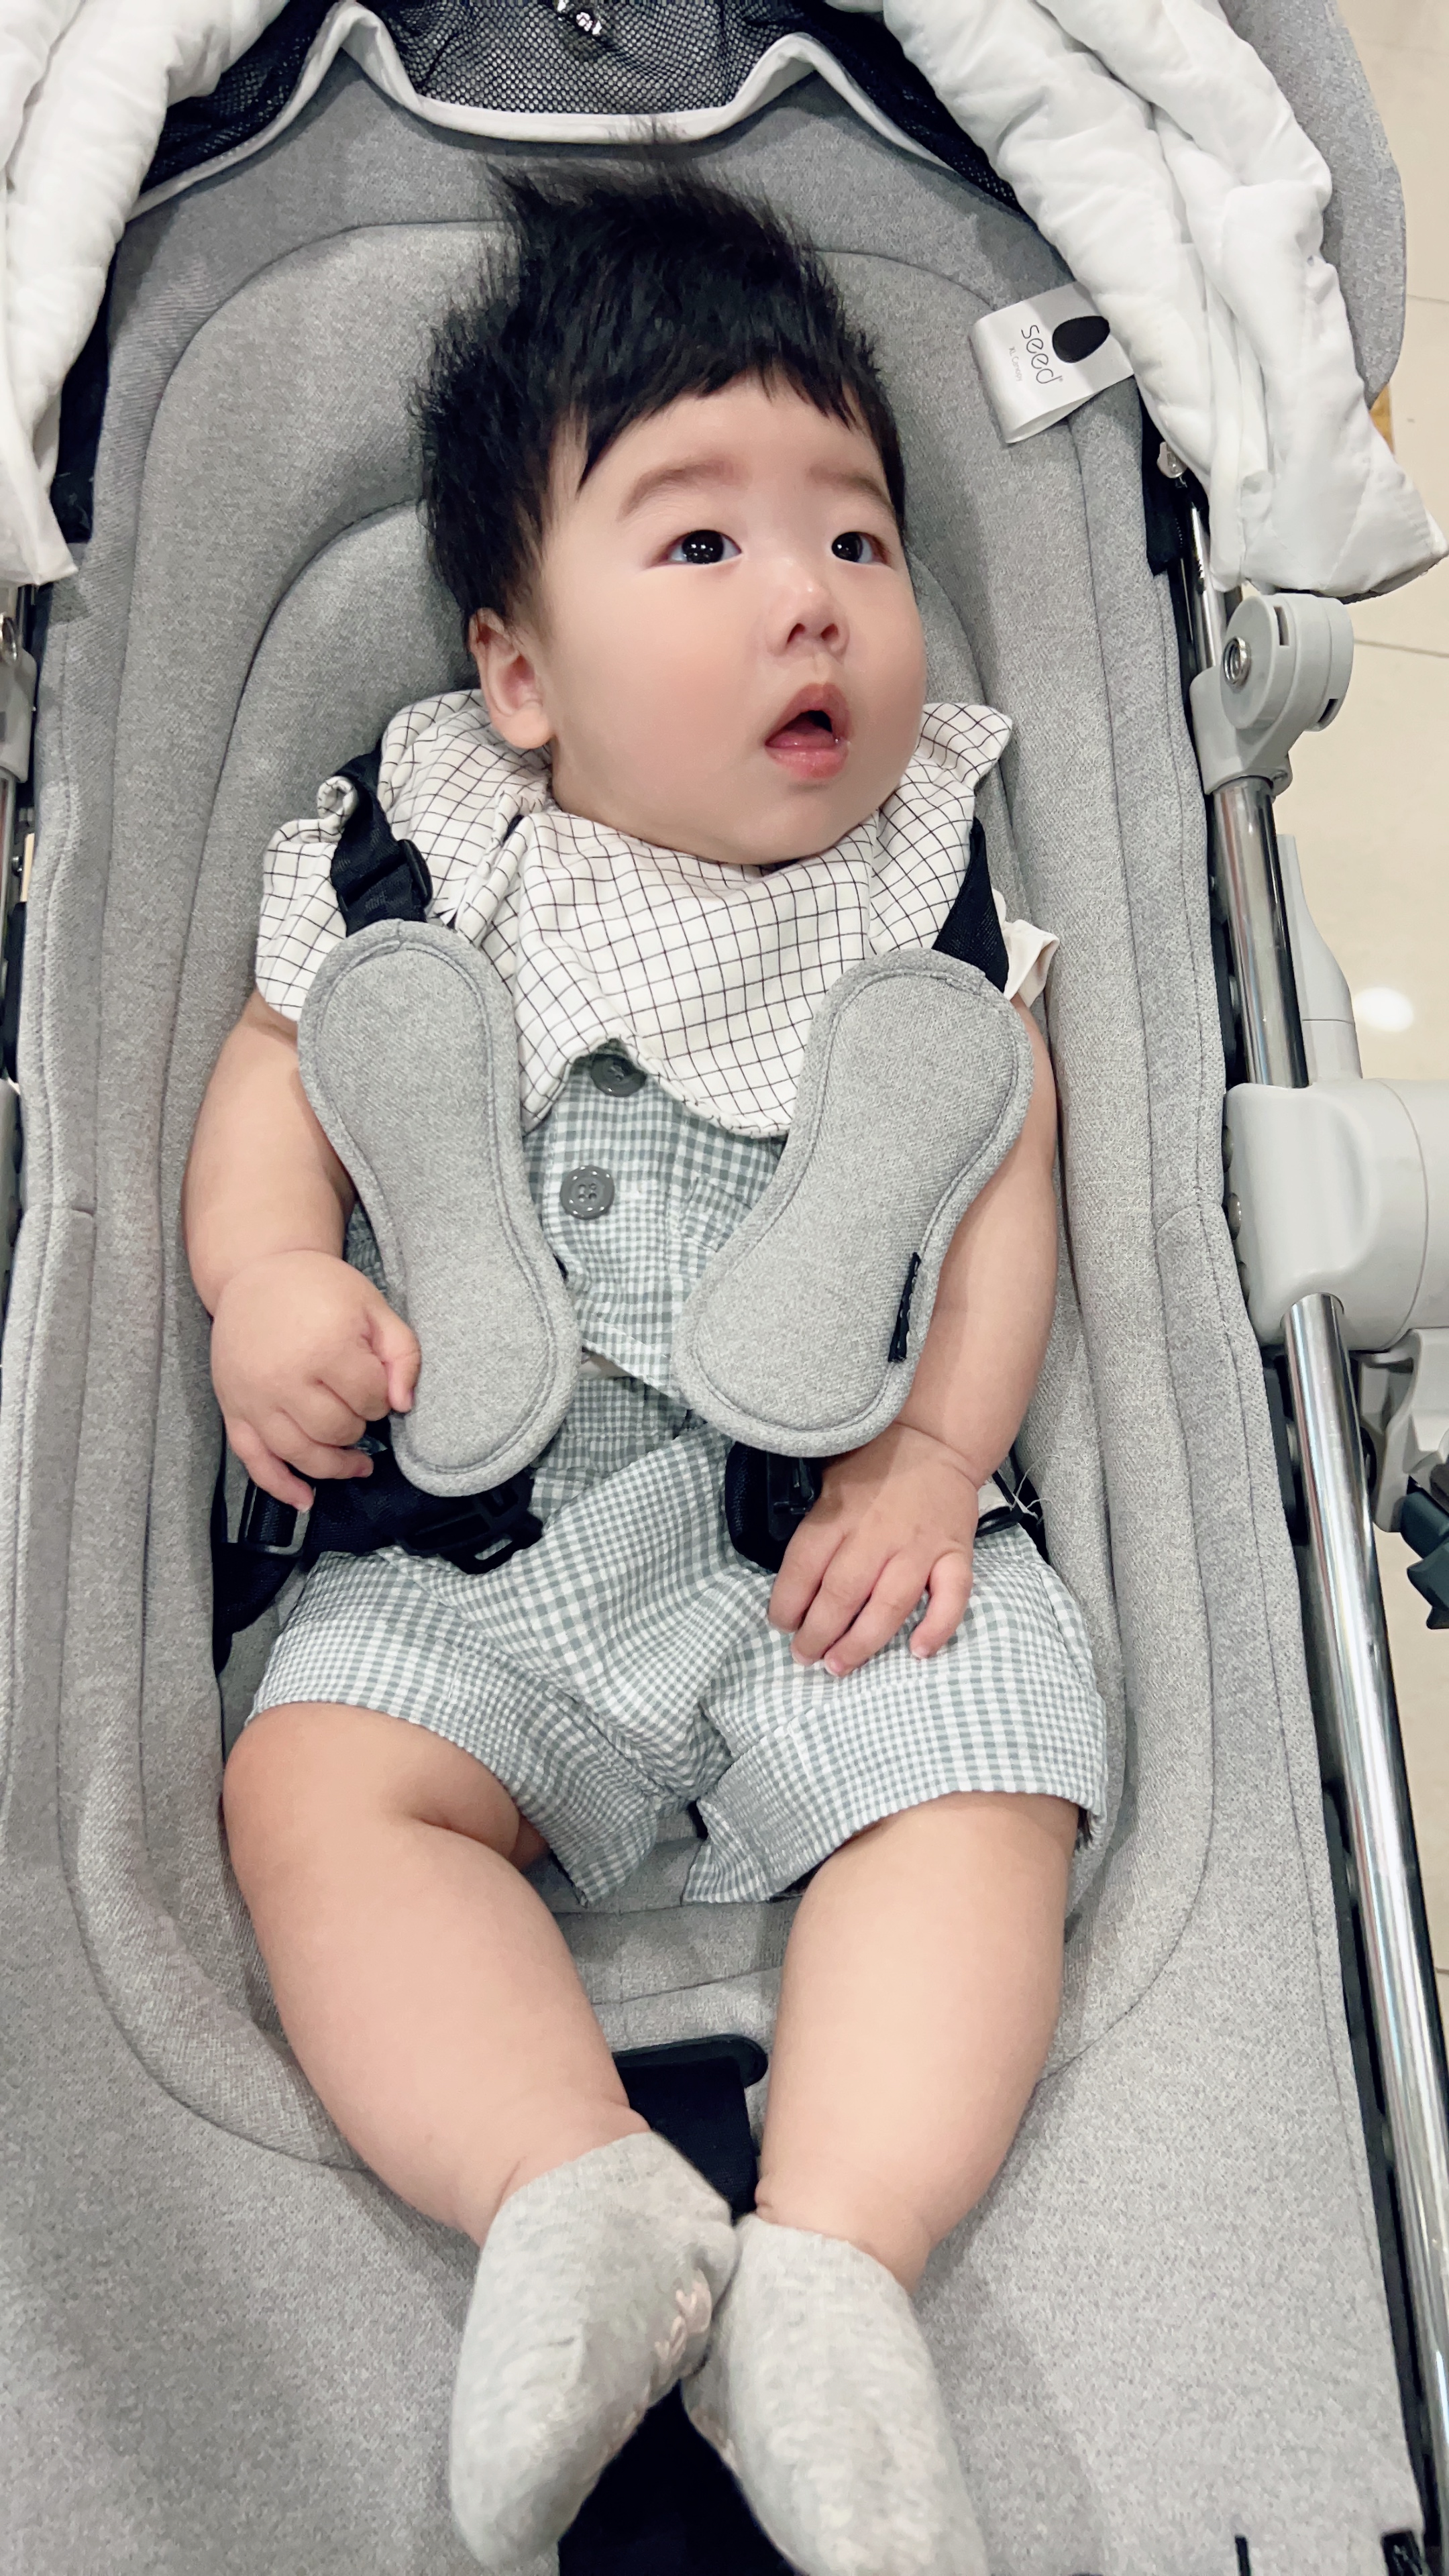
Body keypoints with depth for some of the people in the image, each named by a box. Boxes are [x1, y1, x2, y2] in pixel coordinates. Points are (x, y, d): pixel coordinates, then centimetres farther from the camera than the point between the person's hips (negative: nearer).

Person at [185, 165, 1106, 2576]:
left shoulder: (933, 873, 10)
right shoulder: (428, 854, 10)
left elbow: (1004, 1180, 5)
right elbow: (280, 1070, 13)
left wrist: (939, 1446, -10)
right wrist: (270, 1275, -9)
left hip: (839, 1525, 0)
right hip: (475, 1528, 1)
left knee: (975, 1786, -22)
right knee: (317, 1788, -20)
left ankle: (828, 2257, -20)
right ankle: (576, 2200, -24)